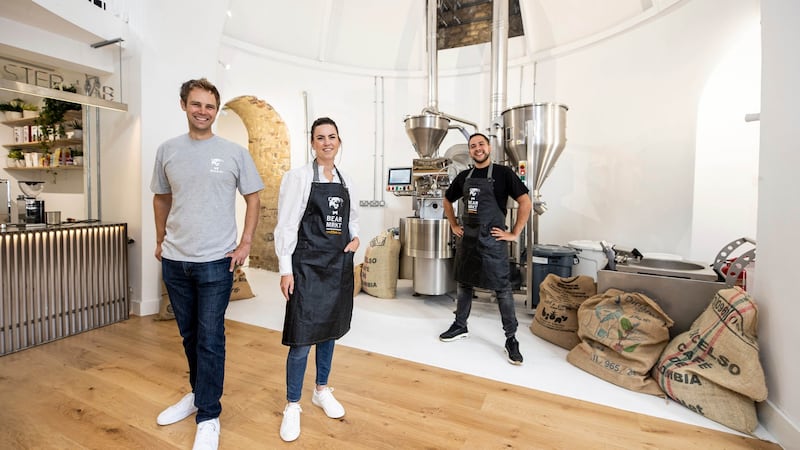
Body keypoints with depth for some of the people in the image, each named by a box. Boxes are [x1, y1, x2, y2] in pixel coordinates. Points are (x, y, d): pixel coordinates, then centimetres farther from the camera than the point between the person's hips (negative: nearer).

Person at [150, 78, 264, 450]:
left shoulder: (235, 153, -3)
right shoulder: (167, 150, 7)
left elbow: (253, 198, 0)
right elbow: (161, 198, 16)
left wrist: (246, 243, -7)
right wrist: (160, 241, 12)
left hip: (216, 261, -4)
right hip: (174, 261, 4)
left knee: (210, 340, 1)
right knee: (189, 336, 18)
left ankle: (208, 416, 17)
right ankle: (198, 394, 39)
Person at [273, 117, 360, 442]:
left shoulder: (346, 182, 10)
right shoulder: (298, 177, -5)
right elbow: (286, 226, -9)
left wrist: (355, 238, 0)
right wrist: (285, 270, -13)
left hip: (339, 264, 6)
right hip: (308, 265, -5)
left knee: (329, 330, 17)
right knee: (302, 337, -1)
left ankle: (322, 391, 37)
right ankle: (292, 406, 21)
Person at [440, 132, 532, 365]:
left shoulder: (503, 173, -5)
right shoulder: (463, 176, 9)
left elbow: (525, 202, -8)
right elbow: (447, 200, 22)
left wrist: (514, 233, -11)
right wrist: (453, 226, 13)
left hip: (492, 240, -5)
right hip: (467, 239, 5)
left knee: (502, 289, 0)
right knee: (463, 284, 14)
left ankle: (511, 339, 12)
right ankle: (460, 326, 32)